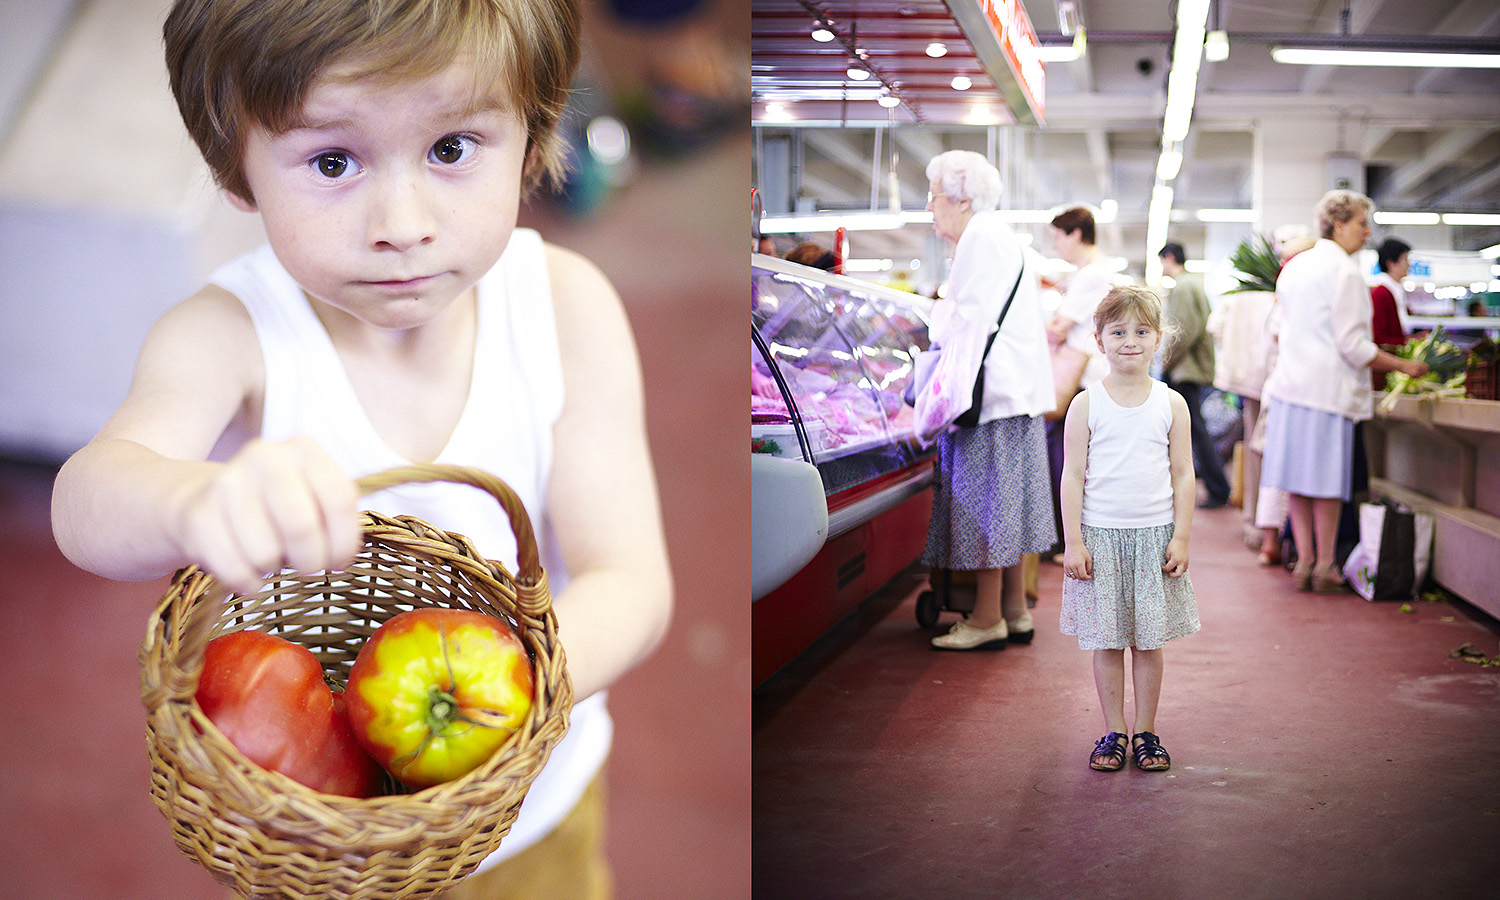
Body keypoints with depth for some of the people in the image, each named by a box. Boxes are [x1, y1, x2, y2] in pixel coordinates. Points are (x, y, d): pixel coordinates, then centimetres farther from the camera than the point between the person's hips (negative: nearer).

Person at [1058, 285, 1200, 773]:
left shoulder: (1171, 404, 3)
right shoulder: (1086, 405, -1)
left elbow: (1183, 476, 5)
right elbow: (1073, 475, -1)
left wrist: (1181, 537, -1)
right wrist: (1073, 541, -6)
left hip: (1155, 535, 1)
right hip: (1100, 534, -1)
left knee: (1149, 641, 6)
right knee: (1106, 640, 4)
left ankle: (1145, 731, 18)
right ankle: (1114, 731, 17)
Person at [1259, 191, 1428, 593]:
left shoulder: (1295, 266, 12)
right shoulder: (1344, 271, -12)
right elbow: (1352, 345, -15)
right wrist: (1403, 365, -7)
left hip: (1291, 380, 7)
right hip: (1329, 386, -7)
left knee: (1300, 476, 8)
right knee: (1327, 480, 0)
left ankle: (1304, 560, 10)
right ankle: (1325, 566, 6)